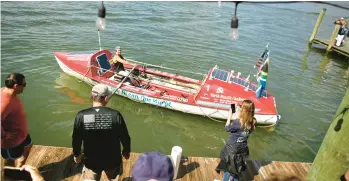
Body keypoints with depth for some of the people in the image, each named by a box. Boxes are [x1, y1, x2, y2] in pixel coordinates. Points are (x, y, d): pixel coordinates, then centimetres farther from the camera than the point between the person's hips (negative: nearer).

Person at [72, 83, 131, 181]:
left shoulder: (81, 116, -18)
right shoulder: (115, 115, -21)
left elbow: (76, 139, -6)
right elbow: (125, 137, -11)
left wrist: (77, 154, 14)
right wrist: (126, 151, 10)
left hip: (91, 161, 1)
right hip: (113, 160, -1)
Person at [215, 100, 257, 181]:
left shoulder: (237, 122, -29)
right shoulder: (252, 123, -13)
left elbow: (227, 128, -11)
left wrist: (229, 117, -2)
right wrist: (239, 118, -3)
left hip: (232, 149, -5)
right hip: (243, 149, 5)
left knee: (227, 167, 18)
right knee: (237, 168, 23)